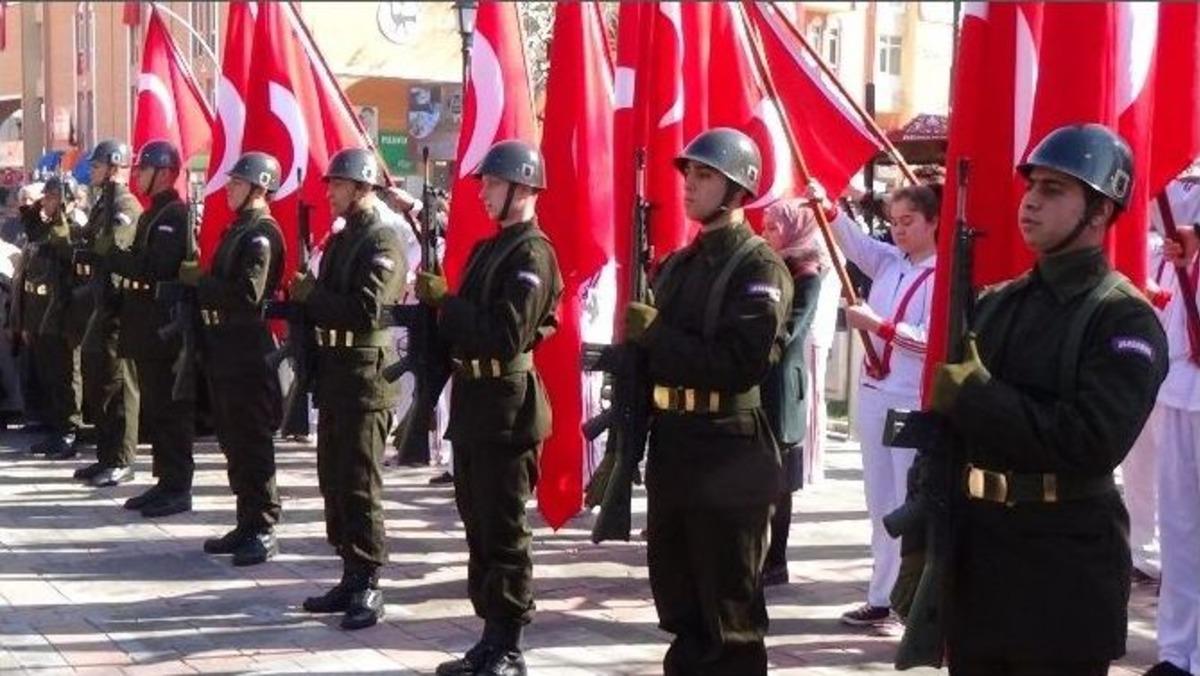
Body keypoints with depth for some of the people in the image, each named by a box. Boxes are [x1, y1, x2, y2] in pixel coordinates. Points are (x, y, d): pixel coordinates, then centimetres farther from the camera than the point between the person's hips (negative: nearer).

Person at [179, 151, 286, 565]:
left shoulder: (262, 233, -13)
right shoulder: (238, 229, 17)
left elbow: (248, 294, -23)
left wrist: (199, 279, -14)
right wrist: (198, 280, 3)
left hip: (249, 352, -10)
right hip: (225, 348, 10)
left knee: (252, 443, -6)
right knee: (232, 440, 13)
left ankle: (263, 530, -1)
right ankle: (247, 523, 20)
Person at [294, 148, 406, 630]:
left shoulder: (383, 242, -12)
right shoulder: (339, 240, 16)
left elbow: (366, 312, -23)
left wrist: (311, 294, -14)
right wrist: (303, 298, -2)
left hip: (365, 376, -9)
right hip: (333, 372, 9)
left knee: (359, 485, -6)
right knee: (333, 479, 12)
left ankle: (368, 587, 0)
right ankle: (351, 576, 20)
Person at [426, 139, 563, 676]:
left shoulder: (533, 253, -12)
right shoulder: (488, 248, 16)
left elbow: (507, 334, -22)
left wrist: (445, 301, -16)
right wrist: (437, 302, -2)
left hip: (507, 408, -9)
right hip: (473, 402, 9)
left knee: (504, 533, -3)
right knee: (478, 527, 13)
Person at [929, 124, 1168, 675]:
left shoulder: (1126, 318, -8)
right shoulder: (994, 305, 12)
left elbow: (1092, 442, -21)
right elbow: (945, 421, 13)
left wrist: (977, 395, -18)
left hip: (1065, 566, -6)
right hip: (973, 551, 6)